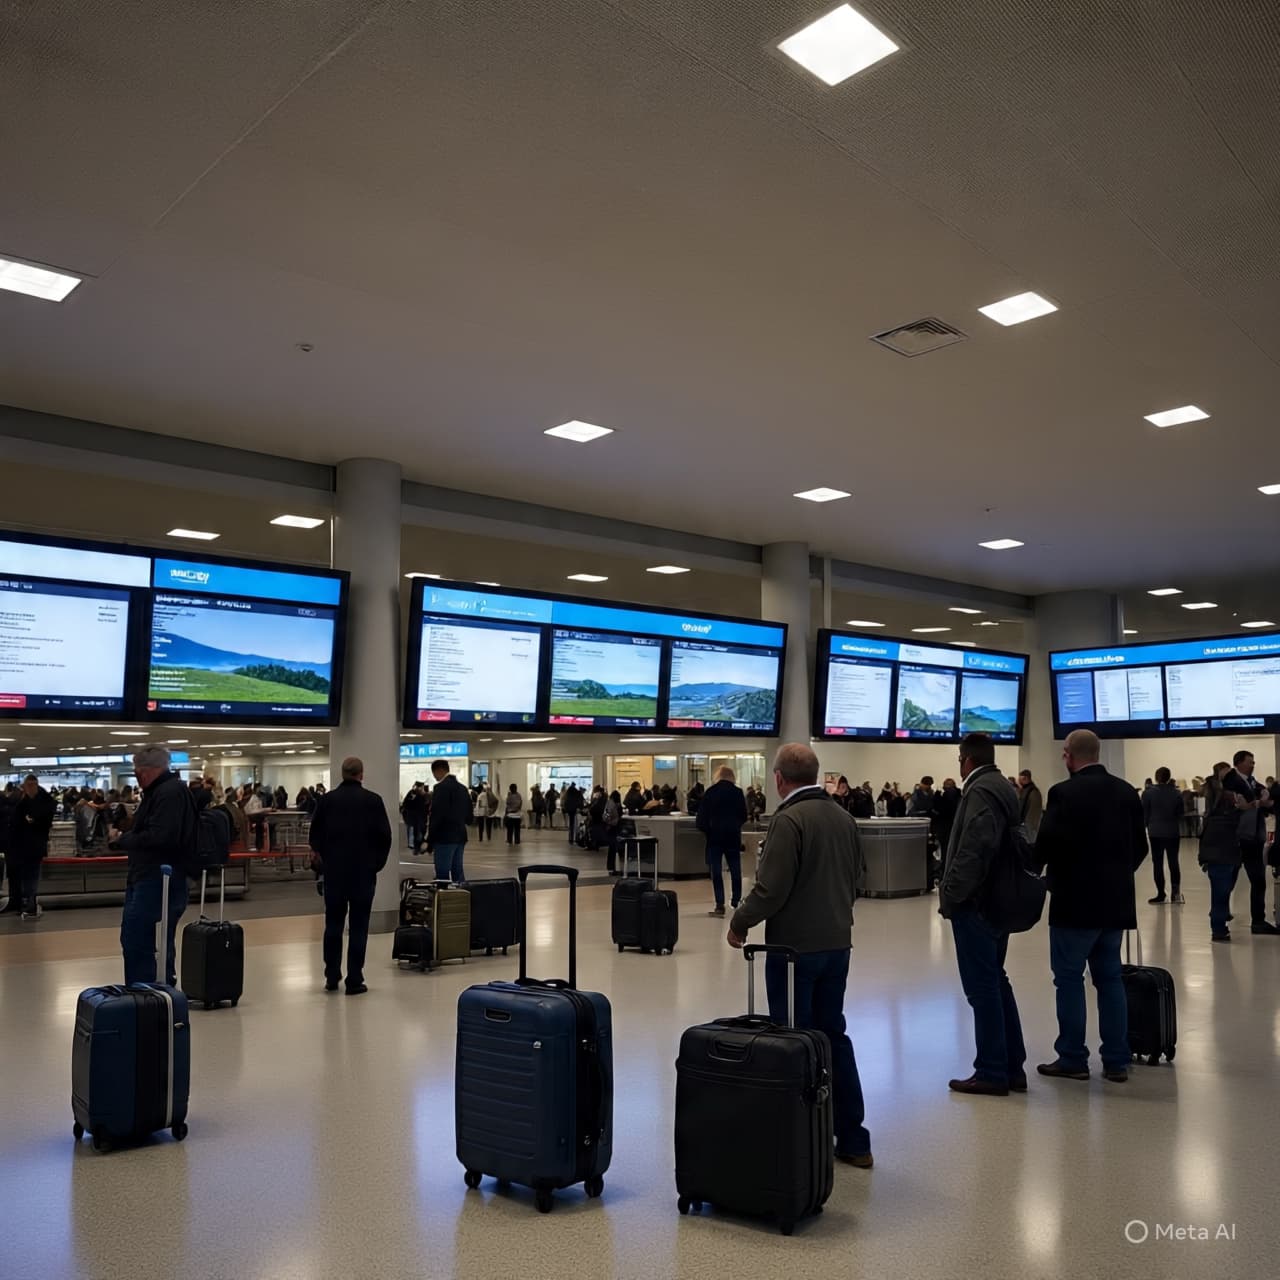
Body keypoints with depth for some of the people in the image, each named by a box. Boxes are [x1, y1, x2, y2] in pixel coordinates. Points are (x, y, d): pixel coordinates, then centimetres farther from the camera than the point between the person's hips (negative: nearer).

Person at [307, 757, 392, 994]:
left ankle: (331, 977, 16)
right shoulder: (373, 800, -6)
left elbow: (315, 835, 2)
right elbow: (384, 836, -7)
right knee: (358, 926, 3)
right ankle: (355, 981, 2)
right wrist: (377, 863, 6)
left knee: (333, 923, 13)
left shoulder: (327, 800, -1)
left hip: (333, 870, 2)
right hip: (364, 870, -2)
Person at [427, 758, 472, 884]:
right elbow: (469, 816, 16)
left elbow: (436, 815, -16)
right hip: (460, 836, 8)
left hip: (445, 837, -8)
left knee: (443, 875, -6)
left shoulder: (441, 787, -12)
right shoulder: (462, 788, 13)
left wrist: (430, 841, -11)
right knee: (458, 872, 11)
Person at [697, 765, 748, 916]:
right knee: (735, 869, 13)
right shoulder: (738, 792, 0)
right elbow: (744, 816, 6)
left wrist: (705, 829, 12)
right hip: (733, 836, 1)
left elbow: (702, 816, -5)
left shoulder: (709, 793, -2)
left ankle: (720, 905, -5)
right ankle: (736, 901, 20)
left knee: (715, 870, 1)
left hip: (714, 835, -1)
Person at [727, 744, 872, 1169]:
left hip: (795, 946, -7)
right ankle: (853, 1140, 22)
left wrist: (740, 923, -6)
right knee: (833, 1036, 16)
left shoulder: (789, 819, -17)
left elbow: (771, 889, -20)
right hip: (837, 943, 7)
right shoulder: (844, 817, 6)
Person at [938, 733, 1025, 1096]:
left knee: (982, 988, -2)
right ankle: (1012, 1067, 23)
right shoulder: (1003, 788, 13)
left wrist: (950, 896, -18)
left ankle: (992, 1073, 5)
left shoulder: (980, 792, -17)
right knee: (996, 983, 17)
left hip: (975, 904, -10)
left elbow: (973, 850, -27)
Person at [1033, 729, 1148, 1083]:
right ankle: (1116, 1061, 16)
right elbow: (1140, 846, 9)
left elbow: (1047, 845, -18)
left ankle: (1072, 1059, 8)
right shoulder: (1127, 792, 5)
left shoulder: (1064, 793, -15)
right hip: (1116, 901, 6)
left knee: (1069, 979, 4)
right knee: (1109, 978, 13)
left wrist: (1043, 869, 3)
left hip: (1076, 901, -6)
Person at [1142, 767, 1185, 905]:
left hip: (1155, 832, -2)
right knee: (1173, 861, 8)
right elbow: (1181, 814, 6)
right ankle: (1176, 891, -7)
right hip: (1173, 832, 2)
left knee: (1157, 863, 4)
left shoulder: (1148, 793, -9)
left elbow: (1145, 814, -4)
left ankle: (1161, 894, 7)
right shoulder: (1177, 793, -1)